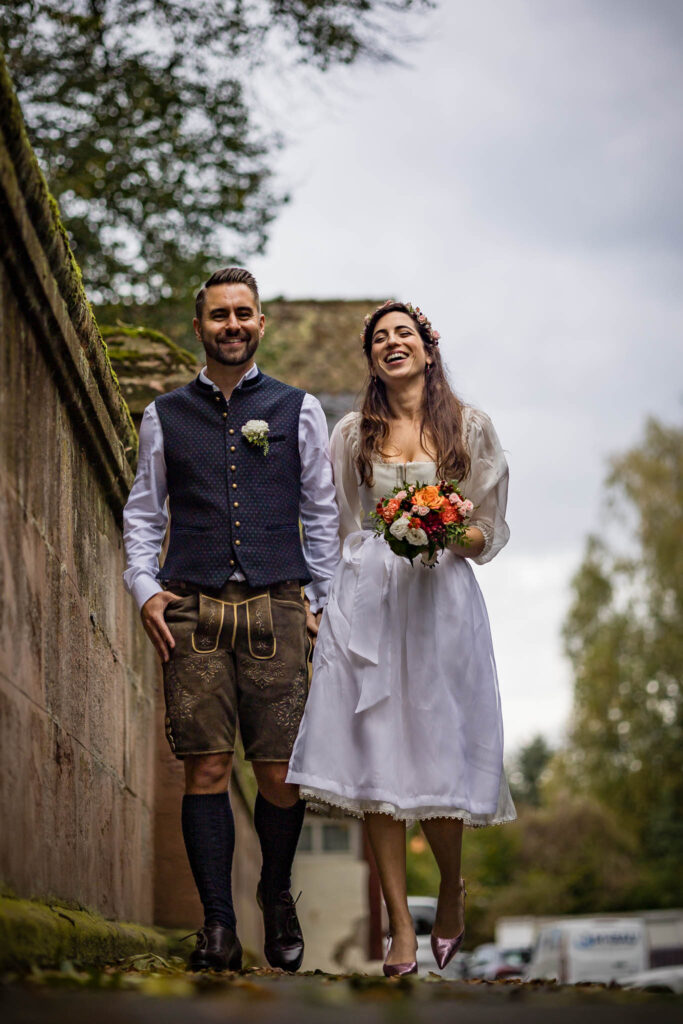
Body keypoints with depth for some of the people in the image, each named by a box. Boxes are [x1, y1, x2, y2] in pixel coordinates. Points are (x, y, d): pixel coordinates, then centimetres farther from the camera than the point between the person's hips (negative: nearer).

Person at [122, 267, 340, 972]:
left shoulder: (299, 410, 12)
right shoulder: (165, 416, 14)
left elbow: (322, 513, 14)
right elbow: (142, 513, 16)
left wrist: (320, 602, 8)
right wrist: (146, 589, 3)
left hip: (275, 609, 0)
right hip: (191, 613, 0)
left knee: (280, 775, -3)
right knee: (206, 769, -5)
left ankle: (277, 898, 21)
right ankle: (218, 927, -1)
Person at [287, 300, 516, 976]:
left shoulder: (470, 429, 8)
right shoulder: (351, 434, 13)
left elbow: (488, 534, 9)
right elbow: (338, 528, 16)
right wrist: (322, 605, 7)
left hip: (442, 597, -1)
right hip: (366, 602, 1)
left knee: (438, 753, -5)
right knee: (375, 760, -6)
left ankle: (452, 893, 24)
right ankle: (400, 928, -1)